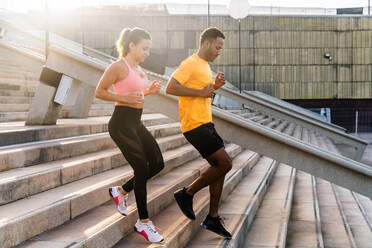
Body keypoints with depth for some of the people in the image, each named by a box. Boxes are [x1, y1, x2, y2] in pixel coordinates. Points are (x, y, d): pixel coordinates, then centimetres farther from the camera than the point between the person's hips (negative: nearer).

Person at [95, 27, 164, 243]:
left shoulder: (138, 69, 15)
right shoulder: (118, 67, -11)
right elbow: (99, 92, -9)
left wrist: (149, 91, 8)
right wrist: (126, 98, -19)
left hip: (136, 123, 9)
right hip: (122, 122, -9)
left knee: (157, 163, 8)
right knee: (142, 169, -10)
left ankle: (121, 191, 23)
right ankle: (144, 223, 1)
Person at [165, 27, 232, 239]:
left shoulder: (205, 66, 19)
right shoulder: (190, 64, -12)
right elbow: (170, 88, -21)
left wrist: (214, 86, 8)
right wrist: (201, 92, -18)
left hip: (206, 124, 10)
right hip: (195, 126, -10)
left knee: (219, 167, 8)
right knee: (225, 163, -12)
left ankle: (213, 218, 16)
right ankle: (187, 194, 4)